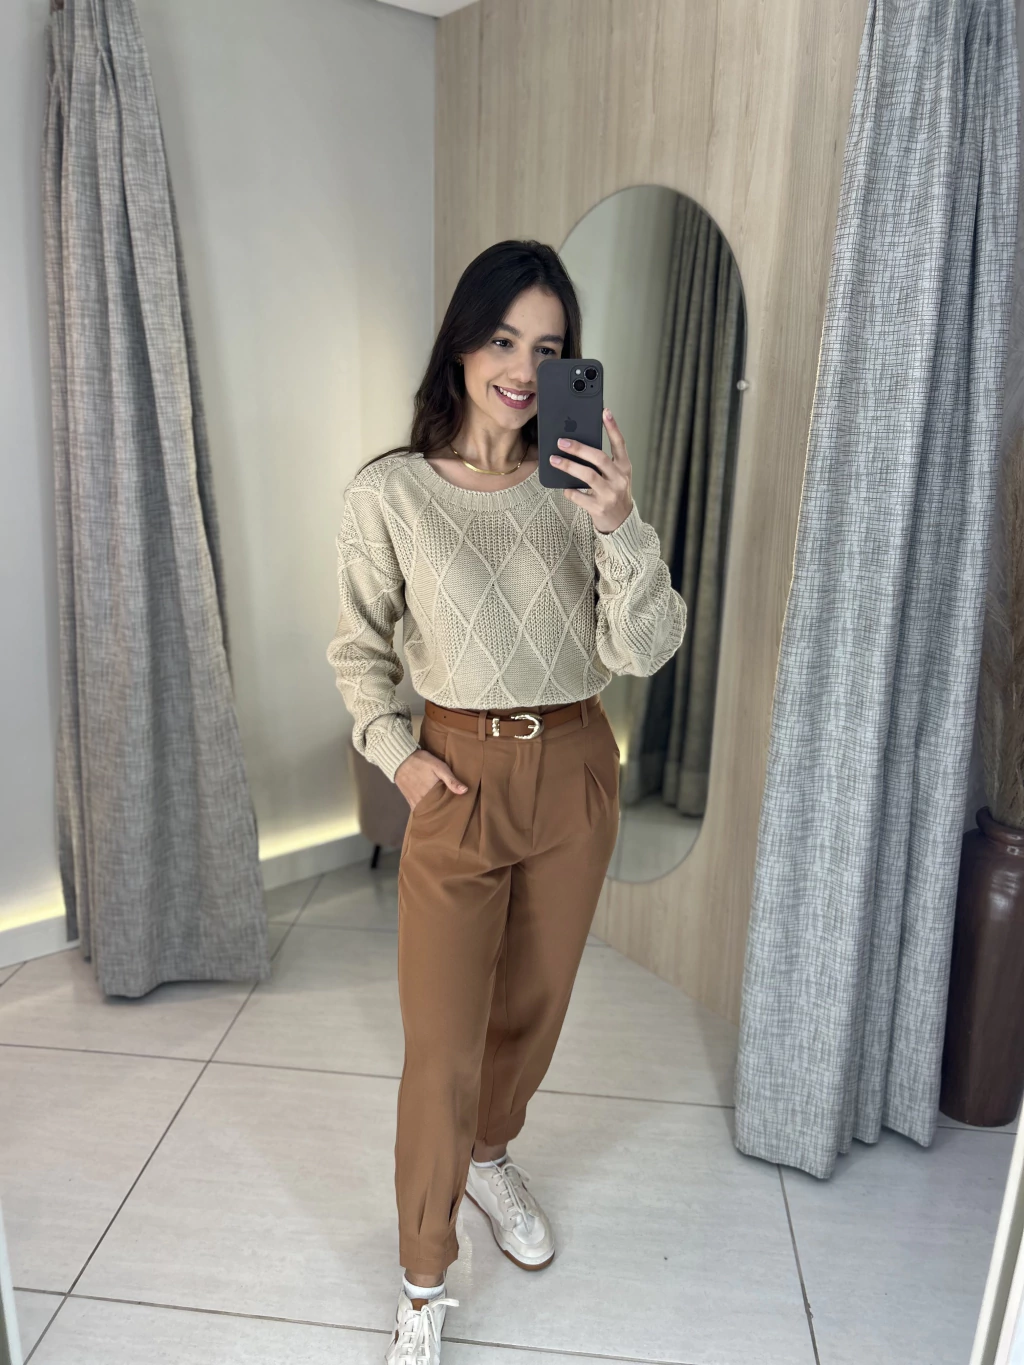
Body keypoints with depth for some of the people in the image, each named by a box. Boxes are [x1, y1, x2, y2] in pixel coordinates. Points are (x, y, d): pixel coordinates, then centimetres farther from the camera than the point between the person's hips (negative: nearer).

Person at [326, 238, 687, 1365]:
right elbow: (358, 649, 3)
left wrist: (621, 527, -26)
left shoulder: (580, 487, -4)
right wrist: (396, 753, -9)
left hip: (575, 775, 3)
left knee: (534, 1004, 21)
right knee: (443, 1049, 3)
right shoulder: (390, 493, -8)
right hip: (459, 780, -2)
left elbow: (643, 652, -12)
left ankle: (489, 1156, 52)